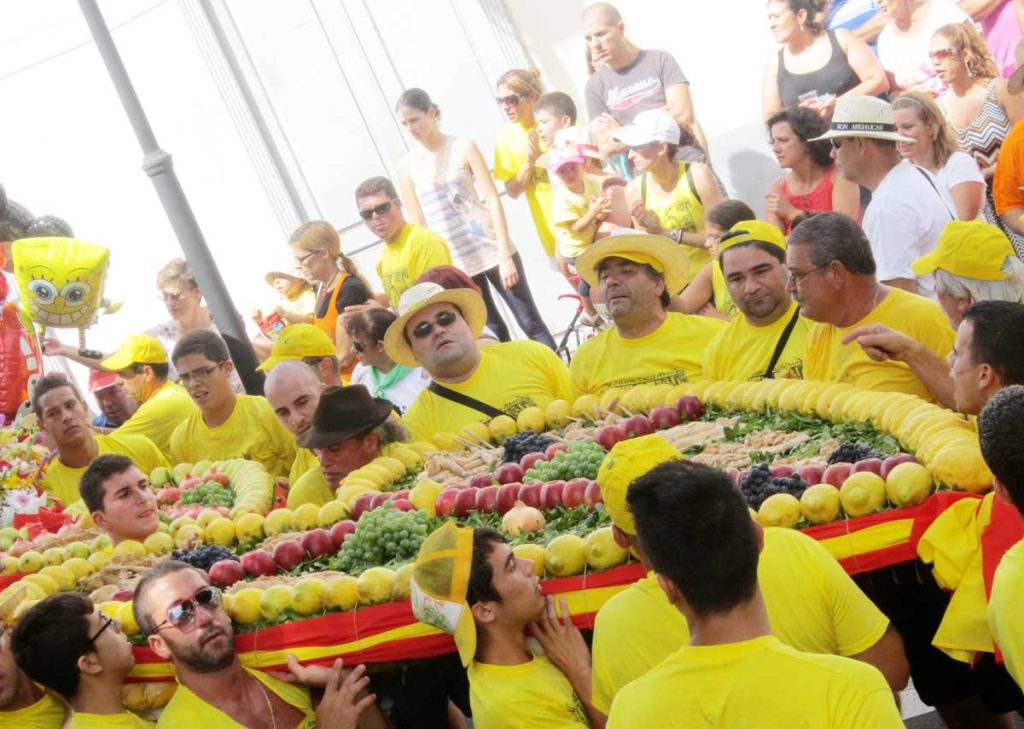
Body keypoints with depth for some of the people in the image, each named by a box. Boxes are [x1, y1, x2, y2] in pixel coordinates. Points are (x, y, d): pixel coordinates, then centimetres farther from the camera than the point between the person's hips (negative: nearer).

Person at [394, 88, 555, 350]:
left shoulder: (463, 147, -2)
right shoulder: (406, 166, 3)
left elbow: (493, 200, -6)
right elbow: (418, 223, 5)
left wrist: (505, 255, -13)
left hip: (491, 249, -2)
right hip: (452, 264, 2)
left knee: (531, 323, 0)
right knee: (492, 333, 5)